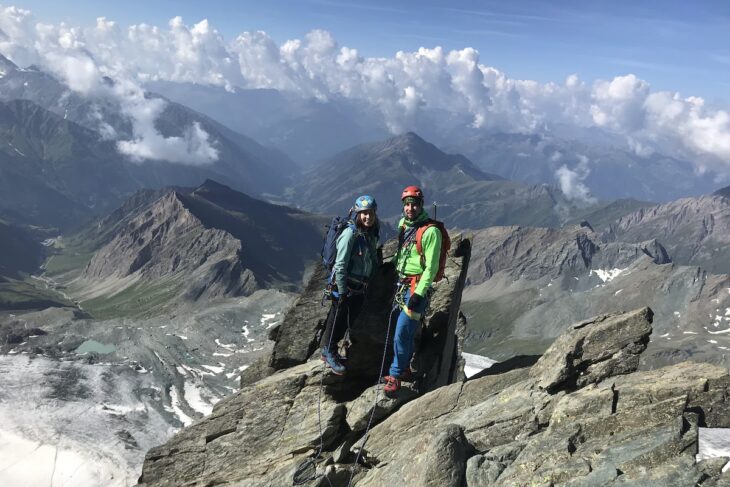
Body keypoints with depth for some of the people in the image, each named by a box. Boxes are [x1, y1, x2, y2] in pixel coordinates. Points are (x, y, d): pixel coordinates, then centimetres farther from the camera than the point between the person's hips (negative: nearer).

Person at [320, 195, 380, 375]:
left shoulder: (372, 234, 6)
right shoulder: (350, 233, -18)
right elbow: (340, 265, -20)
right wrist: (342, 292, -20)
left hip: (360, 288, 8)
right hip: (344, 286, -8)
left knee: (349, 321, 16)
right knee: (337, 321, 5)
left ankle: (329, 350, 32)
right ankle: (329, 352, 23)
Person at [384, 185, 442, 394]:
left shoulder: (430, 231, -16)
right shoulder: (403, 224, 8)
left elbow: (431, 267, -18)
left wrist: (419, 293, -21)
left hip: (417, 287, -8)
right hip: (402, 283, 8)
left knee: (402, 332, -10)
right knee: (407, 331, 17)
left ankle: (395, 376, 1)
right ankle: (405, 369, 30)